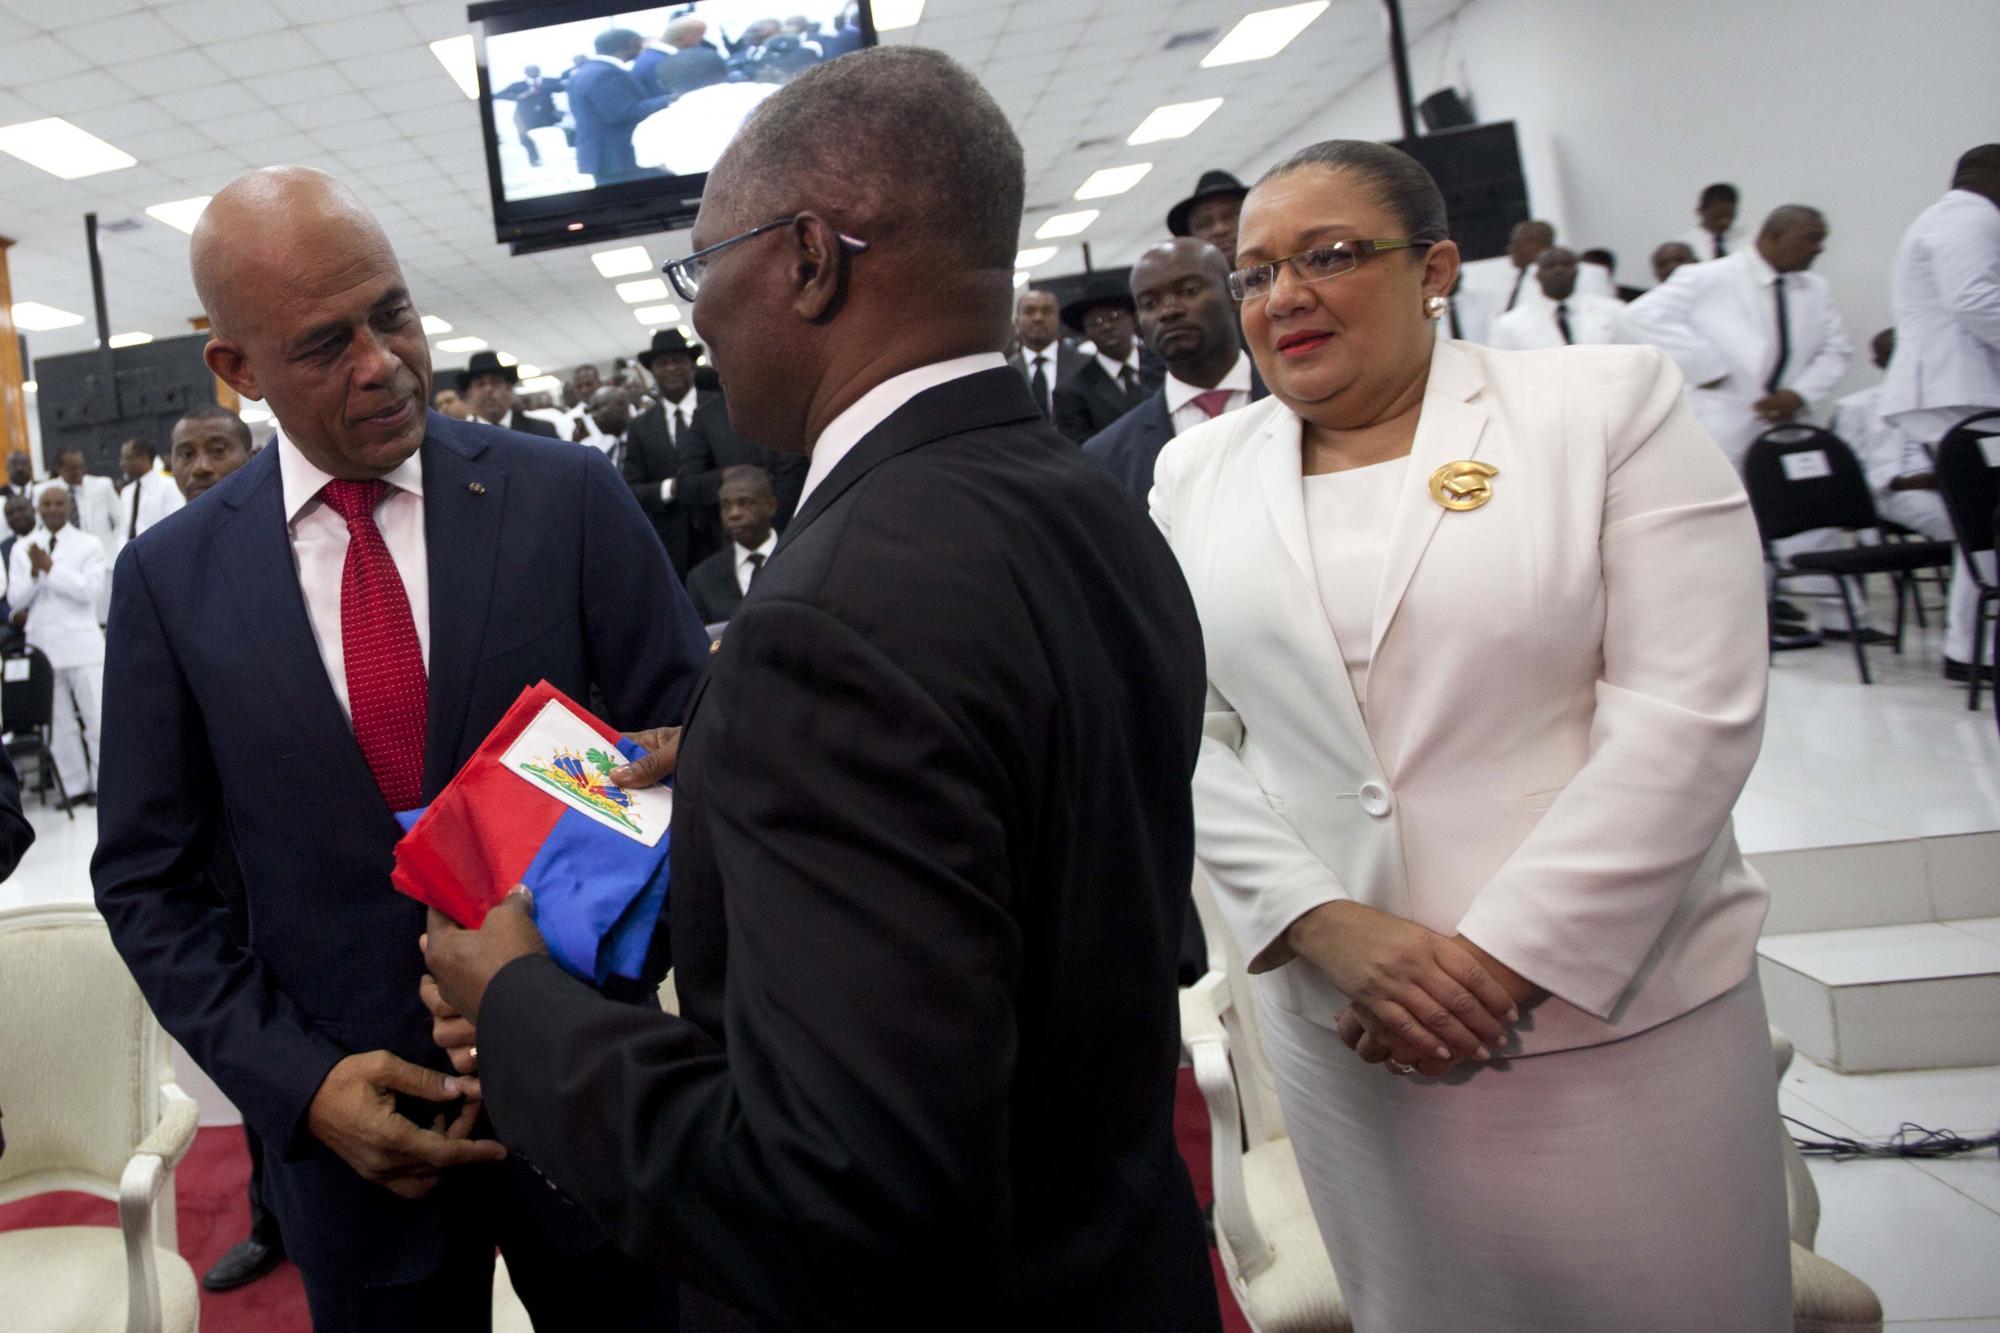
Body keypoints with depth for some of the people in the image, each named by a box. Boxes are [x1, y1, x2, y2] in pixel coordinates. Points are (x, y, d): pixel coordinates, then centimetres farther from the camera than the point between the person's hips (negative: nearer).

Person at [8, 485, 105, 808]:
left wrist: (51, 568, -15)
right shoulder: (22, 548, 11)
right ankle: (76, 787, 14)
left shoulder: (89, 545, 2)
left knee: (97, 719, -2)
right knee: (58, 723, 7)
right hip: (41, 644, 4)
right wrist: (34, 574, -12)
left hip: (81, 644, -3)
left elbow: (91, 590, -11)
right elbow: (15, 599, 6)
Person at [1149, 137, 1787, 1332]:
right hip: (1351, 1033, 2)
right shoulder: (1198, 472, 6)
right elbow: (1182, 736, 1)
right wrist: (1325, 925, -12)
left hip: (1626, 1018, -2)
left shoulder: (1615, 405, -3)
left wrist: (1499, 957, -14)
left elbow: (1688, 715, -10)